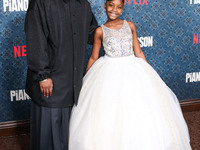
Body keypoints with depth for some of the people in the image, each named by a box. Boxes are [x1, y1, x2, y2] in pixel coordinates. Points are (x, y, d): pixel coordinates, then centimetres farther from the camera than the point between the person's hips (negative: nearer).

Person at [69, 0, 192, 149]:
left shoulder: (130, 26, 4)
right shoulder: (100, 31, -1)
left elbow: (138, 52, 7)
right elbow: (93, 58, 5)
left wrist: (148, 74, 5)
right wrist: (84, 81, 7)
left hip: (132, 70, 2)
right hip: (109, 74, -2)